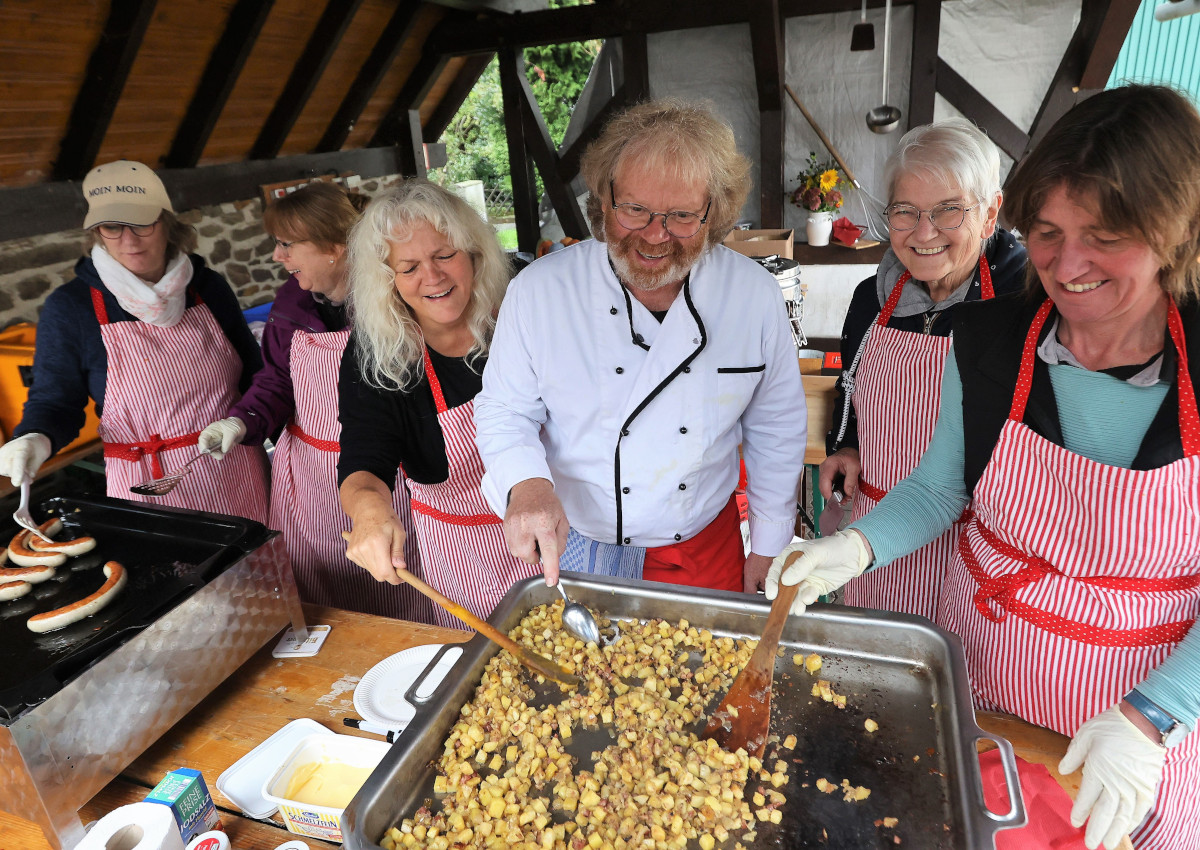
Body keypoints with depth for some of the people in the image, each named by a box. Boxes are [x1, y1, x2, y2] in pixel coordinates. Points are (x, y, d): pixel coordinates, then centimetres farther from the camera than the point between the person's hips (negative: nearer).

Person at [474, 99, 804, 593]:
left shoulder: (756, 295, -11)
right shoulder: (538, 290, -16)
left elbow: (775, 429, -1)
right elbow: (504, 412, -8)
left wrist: (768, 549, 4)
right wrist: (526, 483, -29)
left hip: (704, 546, 2)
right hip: (572, 547, -1)